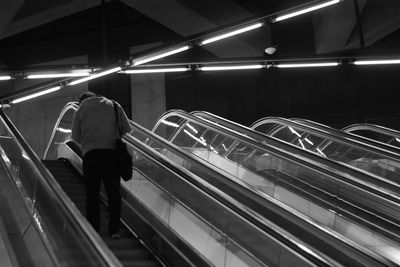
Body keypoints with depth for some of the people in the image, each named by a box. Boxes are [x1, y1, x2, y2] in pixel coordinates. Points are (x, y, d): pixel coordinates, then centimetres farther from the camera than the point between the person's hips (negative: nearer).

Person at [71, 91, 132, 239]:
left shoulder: (80, 110, 13)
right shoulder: (114, 106, 16)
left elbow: (76, 136, 12)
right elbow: (126, 128, 12)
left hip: (91, 152, -1)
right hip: (112, 151, 1)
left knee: (92, 193, 3)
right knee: (114, 192, 4)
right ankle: (114, 230, 0)